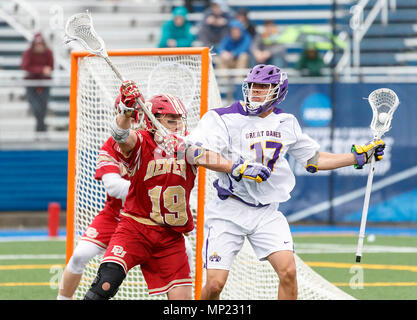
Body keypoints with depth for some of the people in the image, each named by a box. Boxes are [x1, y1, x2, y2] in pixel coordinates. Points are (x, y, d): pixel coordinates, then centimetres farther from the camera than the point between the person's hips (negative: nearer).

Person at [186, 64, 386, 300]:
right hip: (229, 210, -3)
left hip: (267, 213, 3)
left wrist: (360, 156, 14)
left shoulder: (286, 123, 9)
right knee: (215, 284, -10)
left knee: (288, 271, -16)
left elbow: (314, 160, 20)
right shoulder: (224, 118, -7)